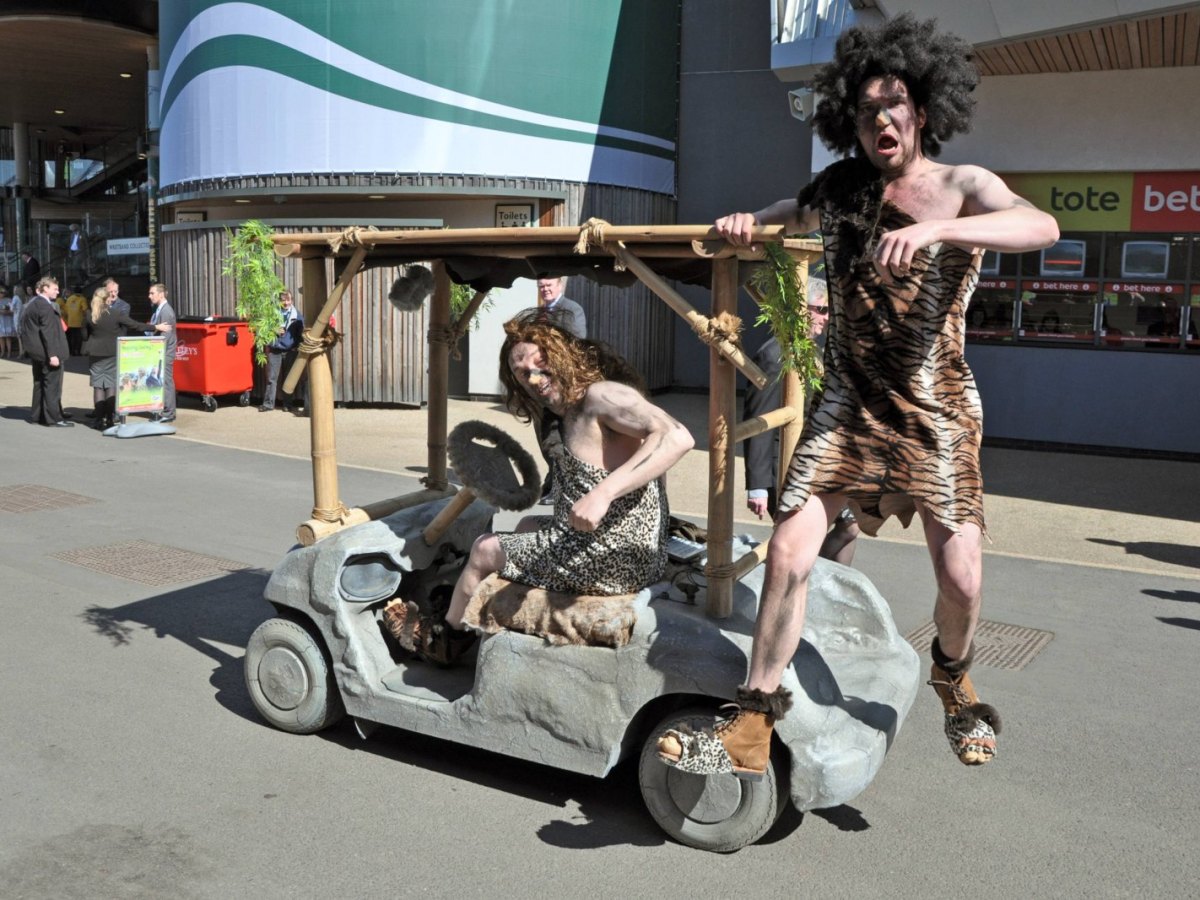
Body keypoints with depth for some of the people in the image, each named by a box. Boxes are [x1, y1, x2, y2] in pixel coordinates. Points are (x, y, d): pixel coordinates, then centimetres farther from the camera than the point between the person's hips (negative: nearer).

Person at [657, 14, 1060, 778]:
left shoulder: (961, 188, -6)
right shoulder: (842, 187, 7)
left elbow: (1041, 227, -27)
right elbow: (792, 215, 30)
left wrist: (934, 228, -42)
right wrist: (748, 222, 6)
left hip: (936, 409, -3)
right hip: (849, 404, 3)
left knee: (961, 576, -9)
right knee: (789, 551, -10)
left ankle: (954, 677, 28)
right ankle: (752, 730, 0)